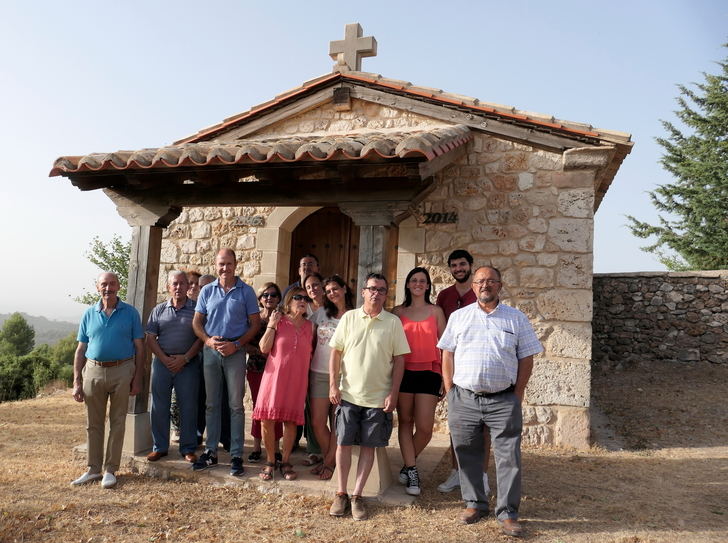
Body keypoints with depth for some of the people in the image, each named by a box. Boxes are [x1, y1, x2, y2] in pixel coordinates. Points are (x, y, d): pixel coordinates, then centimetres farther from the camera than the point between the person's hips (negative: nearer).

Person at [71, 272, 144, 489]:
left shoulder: (130, 313, 2)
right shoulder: (89, 314, 9)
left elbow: (139, 348, 2)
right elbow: (80, 350, 9)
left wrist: (137, 379, -4)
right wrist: (77, 382, 3)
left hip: (122, 372, -2)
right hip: (93, 372, 3)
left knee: (117, 423, 3)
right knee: (93, 424, 9)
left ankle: (110, 470, 12)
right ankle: (93, 469, 21)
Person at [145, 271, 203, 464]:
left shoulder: (196, 310, 2)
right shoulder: (159, 310, 9)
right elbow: (150, 339, 6)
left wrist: (185, 358, -11)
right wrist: (165, 359, -7)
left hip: (188, 364, -2)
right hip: (162, 362, 2)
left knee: (188, 407, 2)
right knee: (159, 406, 6)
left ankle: (188, 448, 13)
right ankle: (160, 447, 19)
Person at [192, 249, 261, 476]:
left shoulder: (246, 291, 0)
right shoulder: (207, 291, 8)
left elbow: (255, 323, -1)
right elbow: (197, 322, 8)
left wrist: (236, 344, -12)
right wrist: (208, 340, -10)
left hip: (235, 351, -3)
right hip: (211, 350, 3)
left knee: (236, 405, 0)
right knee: (212, 404, 10)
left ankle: (236, 456, 6)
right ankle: (211, 452, 20)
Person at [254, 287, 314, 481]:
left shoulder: (310, 326, 9)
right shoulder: (278, 321, 1)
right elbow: (264, 348, -5)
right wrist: (271, 326, -10)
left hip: (297, 379, 2)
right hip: (274, 376, -2)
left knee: (290, 421, 5)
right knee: (267, 419, -1)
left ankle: (286, 462, 19)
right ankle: (270, 461, 16)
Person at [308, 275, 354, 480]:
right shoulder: (321, 313, 8)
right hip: (319, 374, 3)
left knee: (337, 423, 3)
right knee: (317, 422, 2)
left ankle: (329, 462, 18)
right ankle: (328, 458, 23)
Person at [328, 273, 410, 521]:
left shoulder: (393, 322, 0)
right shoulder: (349, 318, 2)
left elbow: (399, 360, 0)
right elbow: (336, 353, 4)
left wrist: (393, 393, -5)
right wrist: (333, 385, -3)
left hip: (378, 397, 0)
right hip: (348, 394, 1)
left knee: (368, 446, 6)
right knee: (343, 443, 4)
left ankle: (357, 496, 17)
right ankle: (341, 494, 18)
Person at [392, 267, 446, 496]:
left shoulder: (436, 311, 6)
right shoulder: (398, 312, 8)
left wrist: (446, 378, 2)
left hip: (428, 373, -1)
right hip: (404, 372, 1)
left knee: (425, 428, -4)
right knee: (405, 422, 6)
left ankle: (407, 465, 19)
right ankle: (412, 471, 17)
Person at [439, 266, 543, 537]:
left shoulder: (517, 318, 4)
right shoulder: (458, 317, 7)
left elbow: (526, 359, 4)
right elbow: (447, 355, 8)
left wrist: (517, 396, -1)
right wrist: (450, 392, 1)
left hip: (503, 400, -1)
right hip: (464, 399, 1)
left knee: (509, 458, 0)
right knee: (468, 456, 11)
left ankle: (507, 513, 12)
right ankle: (474, 503, 27)